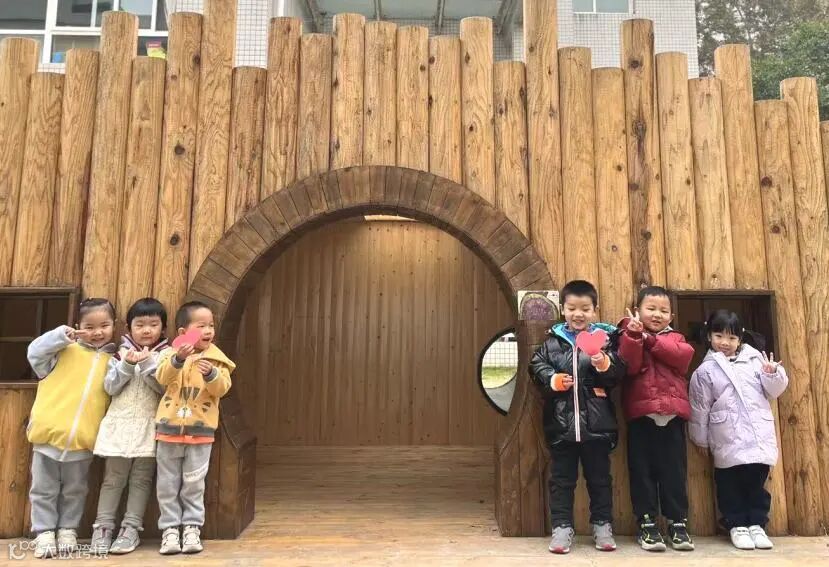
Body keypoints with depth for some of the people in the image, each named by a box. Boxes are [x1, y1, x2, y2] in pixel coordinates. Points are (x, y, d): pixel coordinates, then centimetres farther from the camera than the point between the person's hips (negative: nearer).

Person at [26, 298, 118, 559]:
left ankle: (68, 530, 29)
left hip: (82, 439, 1)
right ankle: (44, 532, 23)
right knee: (44, 489, 10)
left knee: (74, 491, 15)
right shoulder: (65, 350, 2)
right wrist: (60, 335, -17)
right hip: (49, 432, -1)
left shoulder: (111, 362, 6)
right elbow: (35, 353, -8)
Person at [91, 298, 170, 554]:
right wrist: (127, 365, -15)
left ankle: (131, 528, 11)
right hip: (120, 423, 1)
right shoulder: (123, 353, 5)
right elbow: (110, 387, 0)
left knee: (141, 479, 4)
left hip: (149, 426, -1)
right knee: (113, 478, 6)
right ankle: (103, 527, 15)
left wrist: (147, 364, -20)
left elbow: (164, 387, -9)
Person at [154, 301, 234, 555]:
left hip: (200, 430, -1)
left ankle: (192, 527, 18)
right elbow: (162, 378, -17)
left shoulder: (217, 359, 0)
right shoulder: (172, 353, 0)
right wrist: (178, 359, -34)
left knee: (193, 484, 6)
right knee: (167, 484, 8)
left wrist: (211, 374, -30)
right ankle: (170, 529, 19)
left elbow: (222, 388, -10)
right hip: (170, 428, 1)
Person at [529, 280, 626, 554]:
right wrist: (553, 380, -14)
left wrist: (604, 365, -24)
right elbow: (537, 366, 3)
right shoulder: (553, 340, 3)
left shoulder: (605, 338, 0)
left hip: (596, 422, -1)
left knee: (599, 477, 14)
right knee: (561, 478, 10)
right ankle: (562, 526, 21)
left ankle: (602, 526, 29)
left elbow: (618, 374, -5)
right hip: (561, 421, 1)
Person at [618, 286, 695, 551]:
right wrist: (634, 334, -22)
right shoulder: (630, 335, 8)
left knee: (674, 470, 7)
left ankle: (677, 522, 17)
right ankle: (646, 523, 11)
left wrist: (650, 339, -12)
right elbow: (629, 366, -12)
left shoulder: (675, 338, 15)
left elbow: (683, 356, -10)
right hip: (641, 414, -2)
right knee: (642, 469, 2)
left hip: (672, 414, 2)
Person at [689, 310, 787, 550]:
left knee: (757, 481, 9)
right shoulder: (705, 371, 1)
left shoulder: (754, 359, 7)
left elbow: (773, 391, 13)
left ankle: (757, 524, 24)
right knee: (730, 484, 4)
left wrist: (773, 374, -8)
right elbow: (699, 409, 5)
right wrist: (701, 439, 8)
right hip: (728, 442, -2)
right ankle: (737, 525, 19)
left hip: (760, 437, 2)